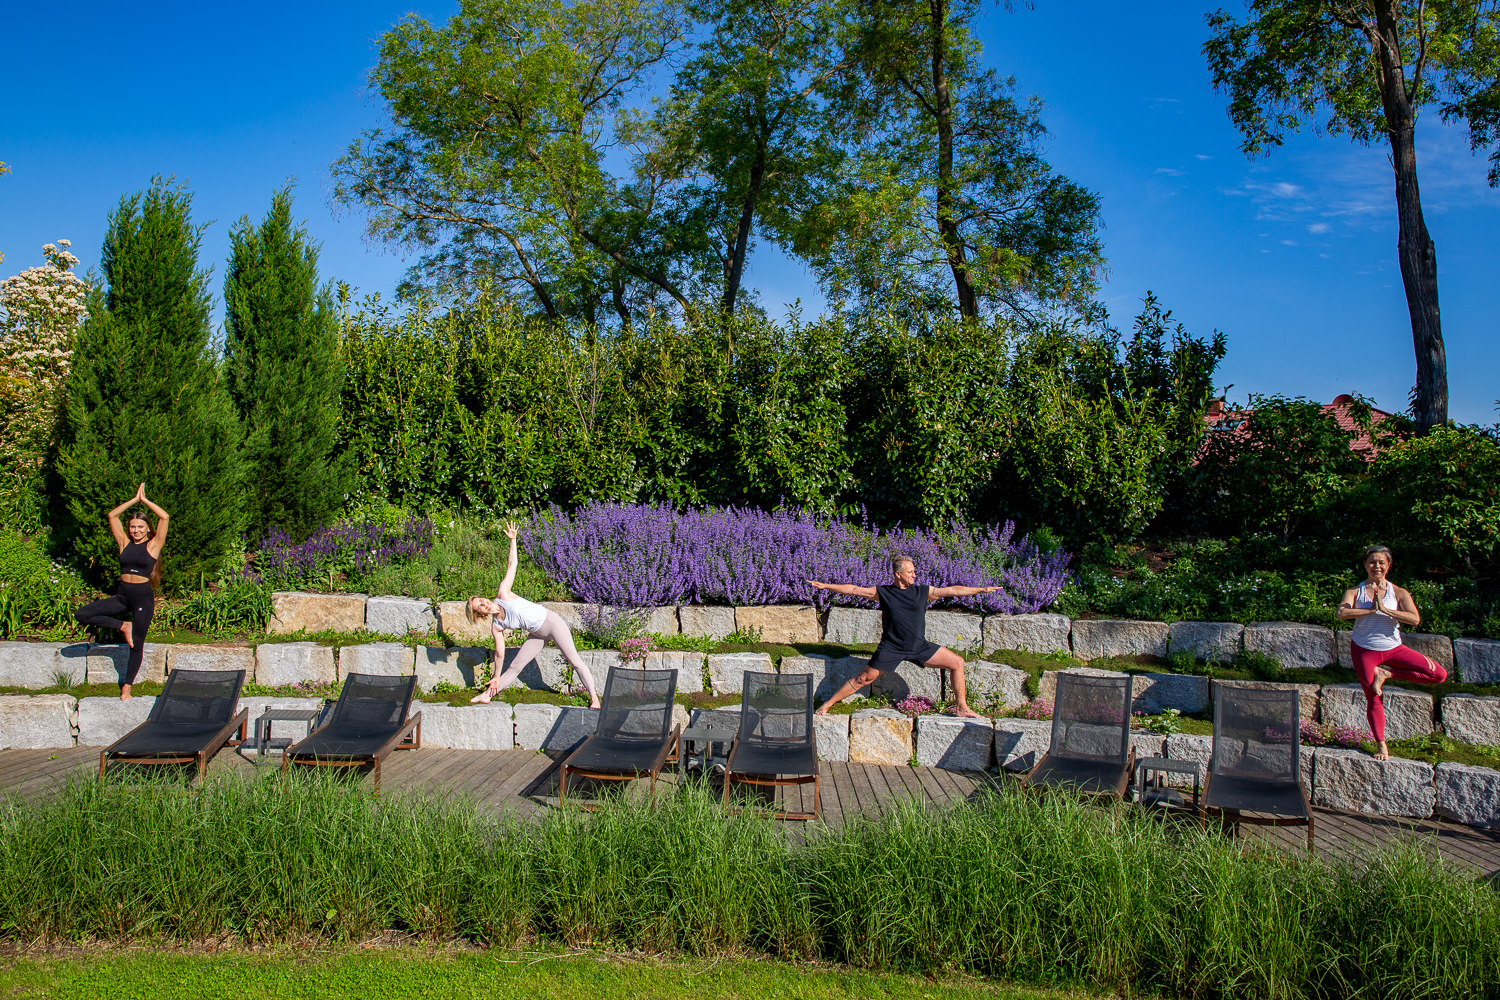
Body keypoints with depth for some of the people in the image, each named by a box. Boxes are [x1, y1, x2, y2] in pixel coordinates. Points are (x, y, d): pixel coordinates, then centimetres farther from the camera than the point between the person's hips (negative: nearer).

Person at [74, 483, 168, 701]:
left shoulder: (153, 545, -1)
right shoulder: (125, 543, 8)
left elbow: (164, 517, -11)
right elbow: (112, 515, 8)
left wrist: (145, 500, -2)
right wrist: (135, 499, 6)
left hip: (143, 597, -4)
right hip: (122, 595, 4)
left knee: (137, 643, 3)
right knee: (82, 614, -9)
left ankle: (127, 686, 17)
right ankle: (123, 626, 4)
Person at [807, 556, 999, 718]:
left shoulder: (923, 592, 5)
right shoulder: (882, 593, 0)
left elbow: (952, 591, 8)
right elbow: (854, 590, 3)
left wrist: (981, 590, 8)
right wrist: (826, 586, 1)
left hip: (919, 647, 3)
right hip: (891, 648, -3)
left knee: (957, 663, -2)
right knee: (864, 678, -4)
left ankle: (961, 707, 12)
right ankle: (827, 705, 8)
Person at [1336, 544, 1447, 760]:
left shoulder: (1399, 593, -3)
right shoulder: (1355, 592, -3)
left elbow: (1415, 619, -19)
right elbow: (1342, 612, -23)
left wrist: (1385, 609, -24)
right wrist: (1372, 609, -24)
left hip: (1392, 648, 2)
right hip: (1364, 650, -2)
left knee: (1439, 675, -10)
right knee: (1373, 700, 5)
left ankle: (1387, 674, 0)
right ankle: (1381, 745, 24)